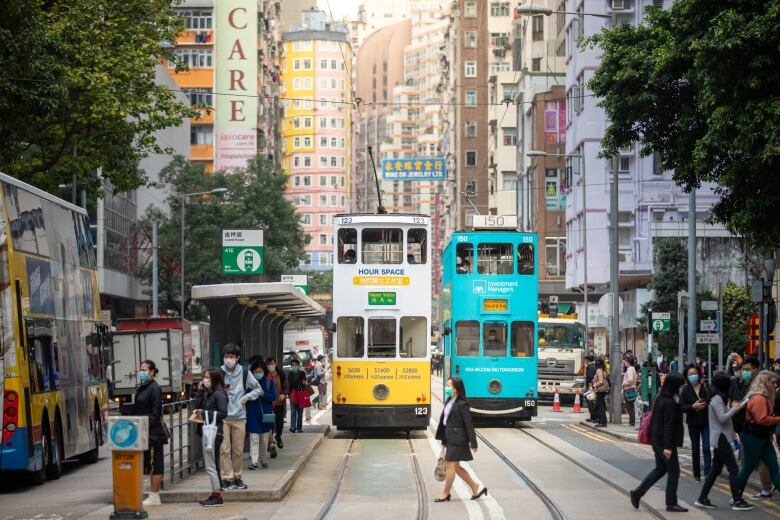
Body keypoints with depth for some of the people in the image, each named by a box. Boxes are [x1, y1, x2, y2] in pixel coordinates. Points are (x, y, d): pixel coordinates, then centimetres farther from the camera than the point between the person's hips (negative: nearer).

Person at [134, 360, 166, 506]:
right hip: (144, 433, 9)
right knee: (149, 464, 11)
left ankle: (154, 497, -1)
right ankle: (153, 496, 16)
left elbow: (155, 412, -15)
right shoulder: (141, 388, 15)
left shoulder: (155, 388, -11)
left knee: (155, 464, -4)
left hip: (153, 432, -9)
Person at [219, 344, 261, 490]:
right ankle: (227, 478, 0)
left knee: (238, 450, 7)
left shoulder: (244, 373, 3)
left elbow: (257, 388, 15)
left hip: (239, 417, 2)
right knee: (224, 450, -6)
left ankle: (237, 477, 19)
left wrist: (247, 397, 1)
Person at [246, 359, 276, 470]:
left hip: (266, 414, 2)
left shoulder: (269, 382, 3)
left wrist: (263, 394, -19)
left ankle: (263, 460, 24)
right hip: (253, 414, -2)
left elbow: (273, 396, -2)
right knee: (254, 439, -7)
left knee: (264, 439, 11)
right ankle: (254, 461, -10)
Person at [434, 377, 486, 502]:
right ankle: (476, 489, 22)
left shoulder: (462, 404, -15)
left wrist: (473, 443, -15)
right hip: (450, 439, 9)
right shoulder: (449, 401, 10)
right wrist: (443, 440, 16)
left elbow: (468, 424, -15)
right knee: (456, 467, 13)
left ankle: (445, 495, 7)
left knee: (450, 466, -2)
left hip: (458, 440, -9)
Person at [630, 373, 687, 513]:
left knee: (660, 469, 20)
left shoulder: (659, 398, 7)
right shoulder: (670, 403, -20)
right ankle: (671, 503, 8)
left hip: (656, 440, 9)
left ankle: (637, 493, 16)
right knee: (673, 471, 2)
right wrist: (667, 447, -22)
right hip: (665, 442, -9)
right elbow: (669, 426, -22)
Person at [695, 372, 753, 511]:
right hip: (721, 438, -10)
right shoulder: (717, 399, -16)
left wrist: (734, 408, 6)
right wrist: (734, 409, -11)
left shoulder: (717, 398, 14)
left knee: (716, 469, 12)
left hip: (720, 439, 10)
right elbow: (722, 418, -22)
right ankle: (737, 501, -8)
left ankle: (702, 499, 14)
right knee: (733, 469, -8)